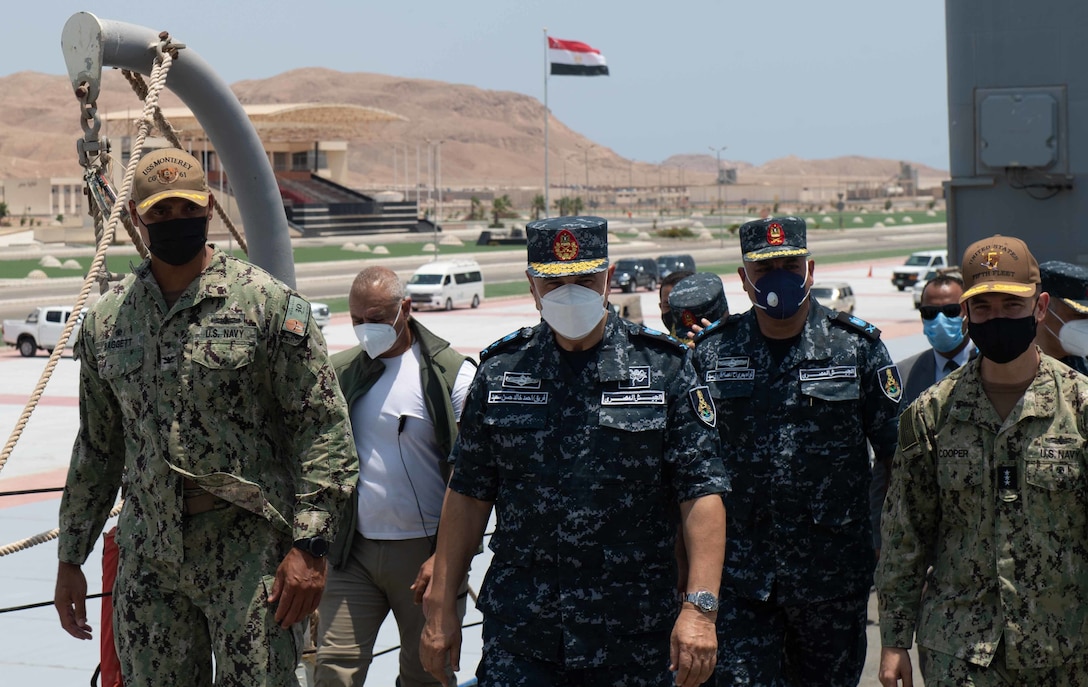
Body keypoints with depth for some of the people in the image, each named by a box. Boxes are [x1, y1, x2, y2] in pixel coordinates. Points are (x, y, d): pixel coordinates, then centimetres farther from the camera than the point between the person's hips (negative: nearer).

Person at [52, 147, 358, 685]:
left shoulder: (268, 303, -4)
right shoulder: (106, 319, 10)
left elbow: (325, 426, -6)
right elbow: (96, 448, 18)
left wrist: (309, 545, -13)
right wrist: (70, 558, 16)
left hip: (250, 557, -4)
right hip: (147, 565, 4)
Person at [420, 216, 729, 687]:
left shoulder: (664, 368, -1)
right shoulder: (501, 371, 6)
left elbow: (701, 493, -5)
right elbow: (468, 494, 9)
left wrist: (699, 608, -15)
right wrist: (440, 608, 6)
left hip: (634, 636, -1)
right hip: (517, 637, 1)